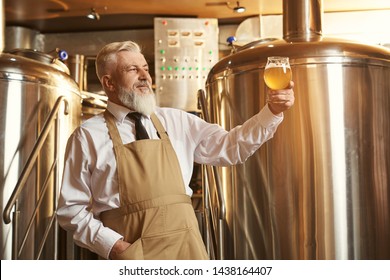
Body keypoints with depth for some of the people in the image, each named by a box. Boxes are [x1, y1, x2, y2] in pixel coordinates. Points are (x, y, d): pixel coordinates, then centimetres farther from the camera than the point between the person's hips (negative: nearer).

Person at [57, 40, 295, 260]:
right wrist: (112, 246, -12)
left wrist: (273, 112, -5)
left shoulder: (176, 121, 8)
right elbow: (72, 208, 0)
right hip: (133, 254, -3)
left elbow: (230, 147, 7)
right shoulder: (88, 136, -1)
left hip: (186, 248, 3)